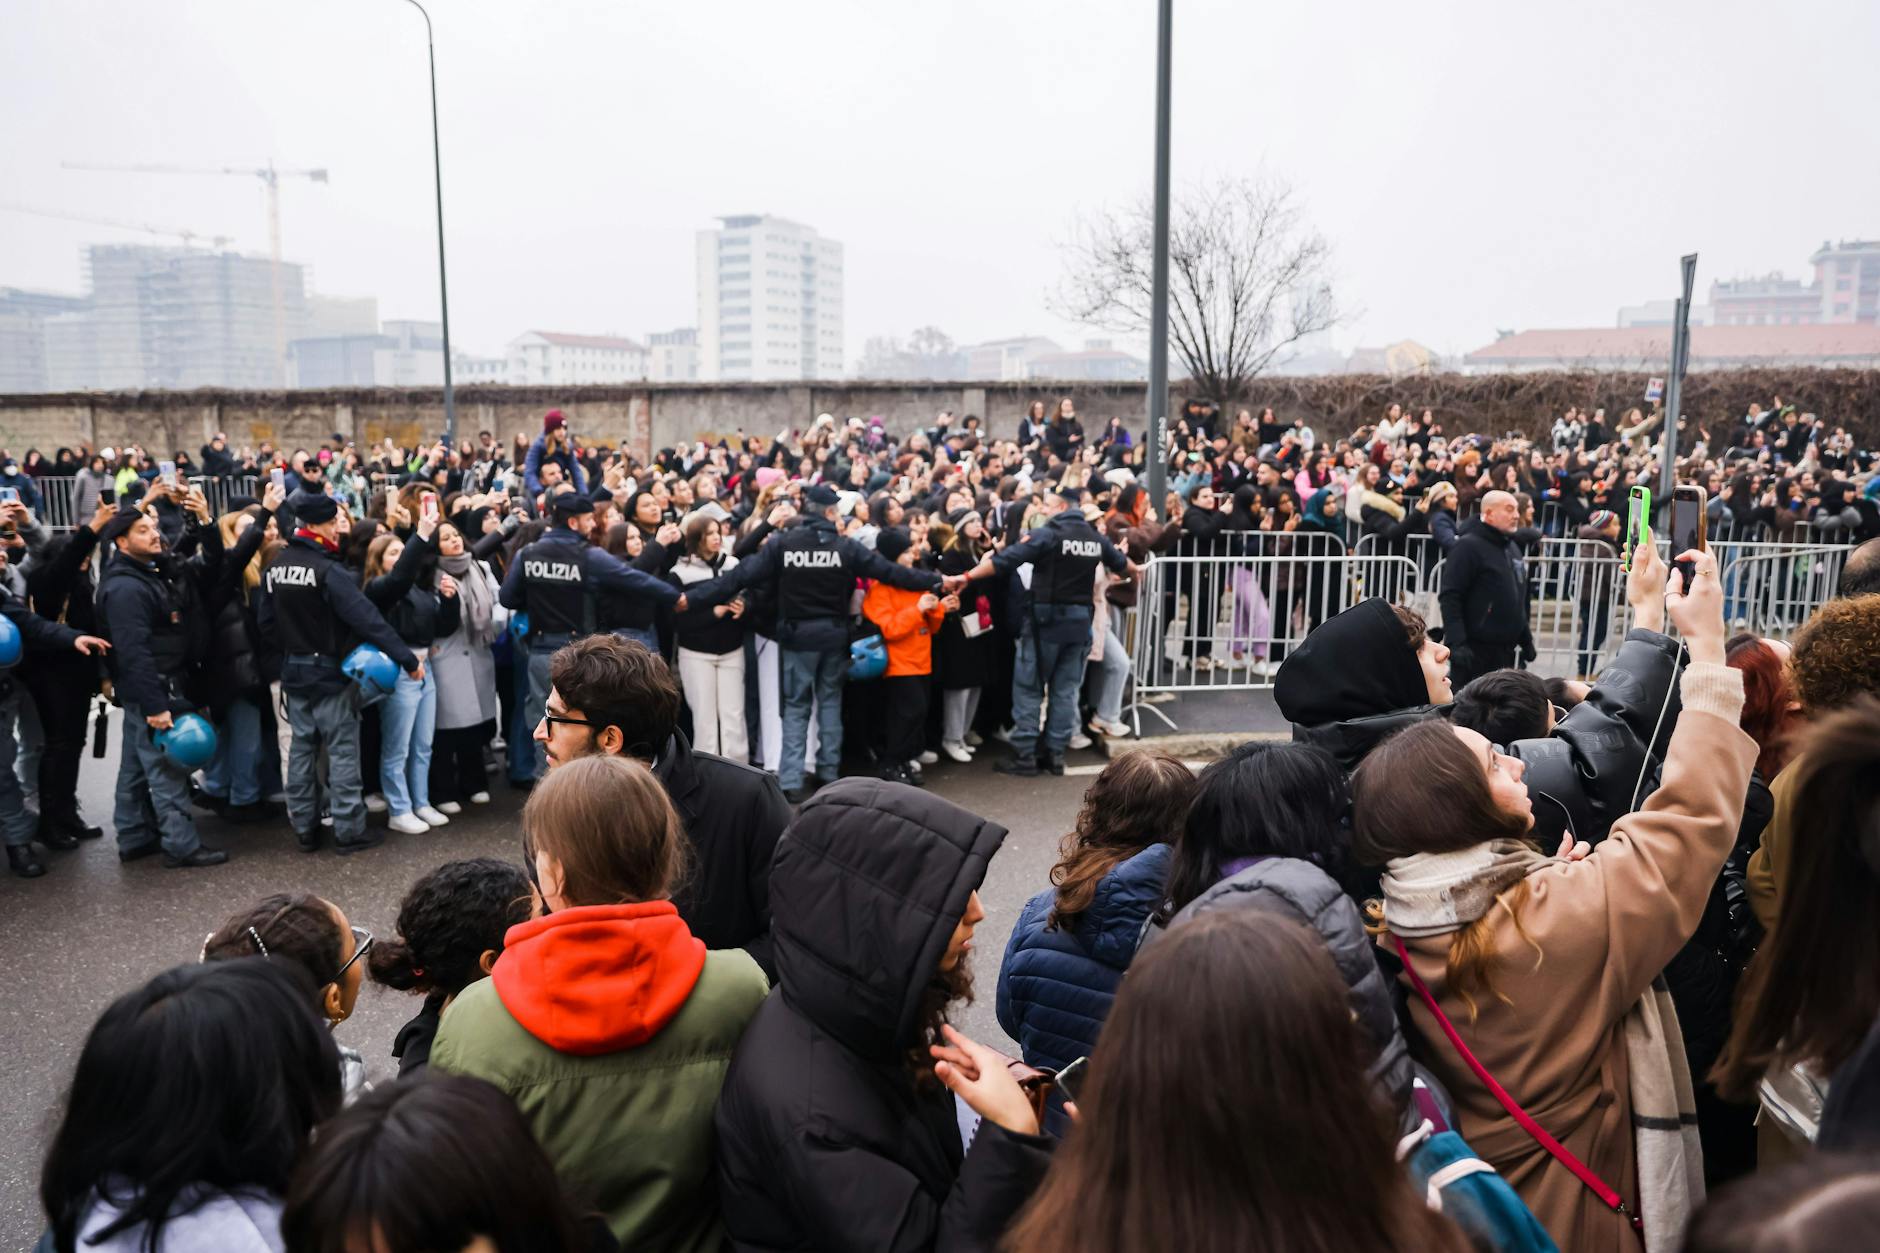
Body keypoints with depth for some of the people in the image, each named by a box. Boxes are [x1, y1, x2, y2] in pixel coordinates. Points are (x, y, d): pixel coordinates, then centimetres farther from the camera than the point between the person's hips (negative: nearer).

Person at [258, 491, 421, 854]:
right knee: (342, 749, 0)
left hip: (294, 671, 7)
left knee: (302, 748, 13)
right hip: (330, 671, -7)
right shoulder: (328, 570, -21)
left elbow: (265, 622, 10)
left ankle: (305, 828, 19)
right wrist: (406, 658, -27)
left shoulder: (274, 568, 4)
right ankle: (348, 830, 4)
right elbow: (367, 619, -27)